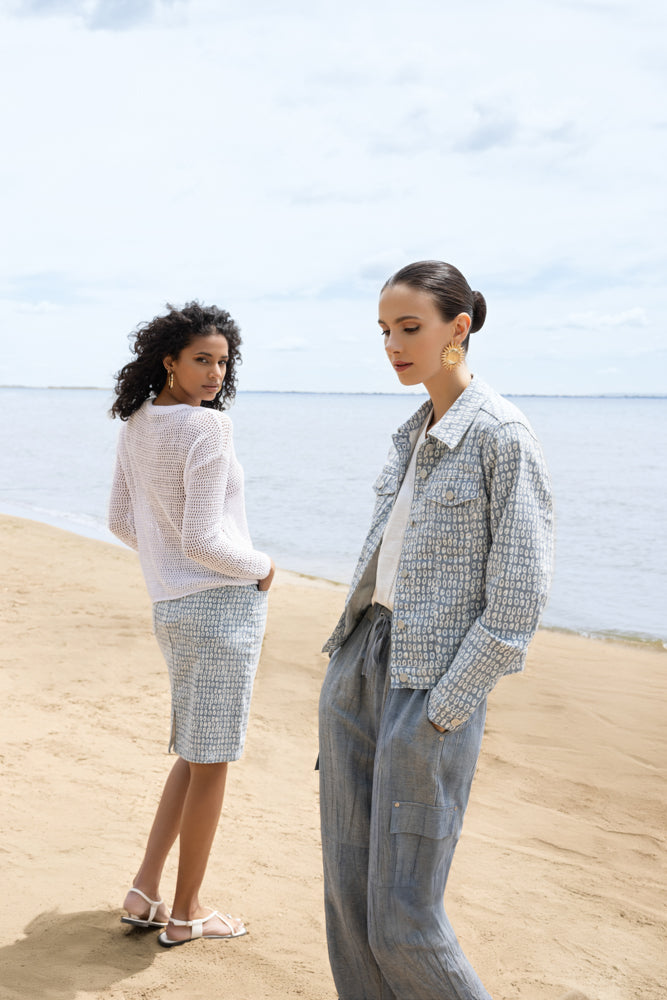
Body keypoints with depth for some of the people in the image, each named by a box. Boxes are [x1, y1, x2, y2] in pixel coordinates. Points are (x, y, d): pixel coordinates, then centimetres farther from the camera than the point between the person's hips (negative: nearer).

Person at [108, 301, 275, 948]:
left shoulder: (135, 424, 7)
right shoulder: (207, 428, -18)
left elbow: (122, 521, 14)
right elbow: (203, 540, -21)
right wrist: (261, 569, -5)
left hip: (171, 604, 8)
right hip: (224, 602, -8)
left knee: (196, 753, 21)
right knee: (210, 761, 5)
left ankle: (145, 893, 21)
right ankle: (185, 913, 17)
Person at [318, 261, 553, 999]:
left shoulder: (503, 435, -12)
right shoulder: (413, 436, 13)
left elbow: (519, 598, -15)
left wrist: (442, 711, -16)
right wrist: (350, 668, 14)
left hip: (434, 687, -8)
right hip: (360, 665, 8)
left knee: (402, 922, -4)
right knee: (348, 890, 11)